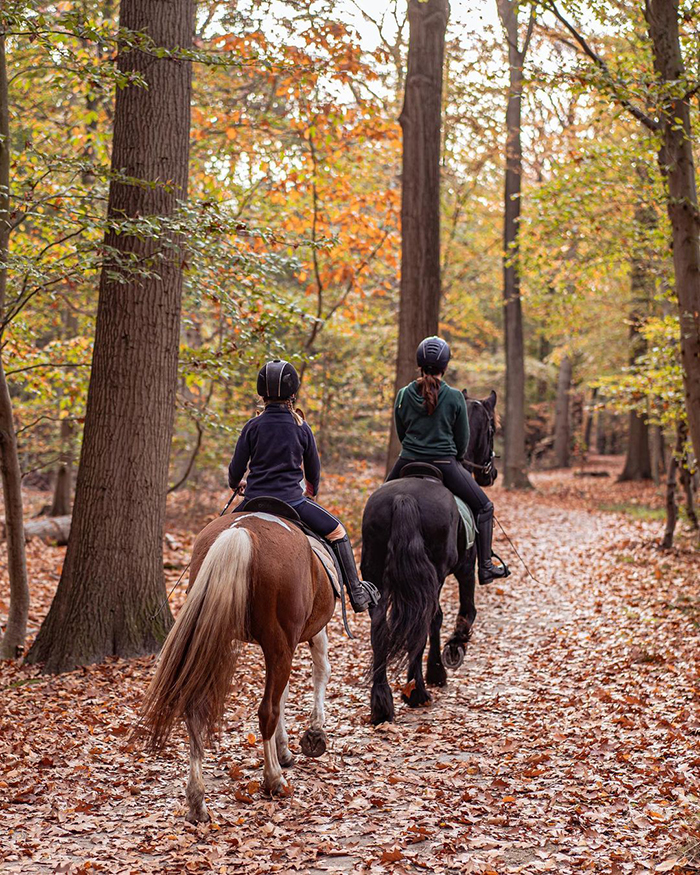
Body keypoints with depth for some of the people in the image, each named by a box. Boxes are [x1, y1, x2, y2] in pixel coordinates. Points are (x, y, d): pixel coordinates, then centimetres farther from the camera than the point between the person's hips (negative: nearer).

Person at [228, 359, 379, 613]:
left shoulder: (253, 426, -1)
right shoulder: (301, 428, 0)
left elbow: (236, 469, 1)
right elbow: (314, 471, 11)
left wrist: (235, 484, 25)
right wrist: (310, 492, 33)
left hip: (255, 500, 1)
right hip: (292, 501, -1)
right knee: (337, 532, 15)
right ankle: (356, 594, 12)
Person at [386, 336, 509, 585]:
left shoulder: (403, 395, -3)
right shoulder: (455, 397, -9)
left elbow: (401, 434, 8)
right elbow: (463, 441, -1)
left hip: (408, 463, 2)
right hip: (445, 466, -2)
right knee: (483, 507, 14)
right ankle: (485, 567, 13)